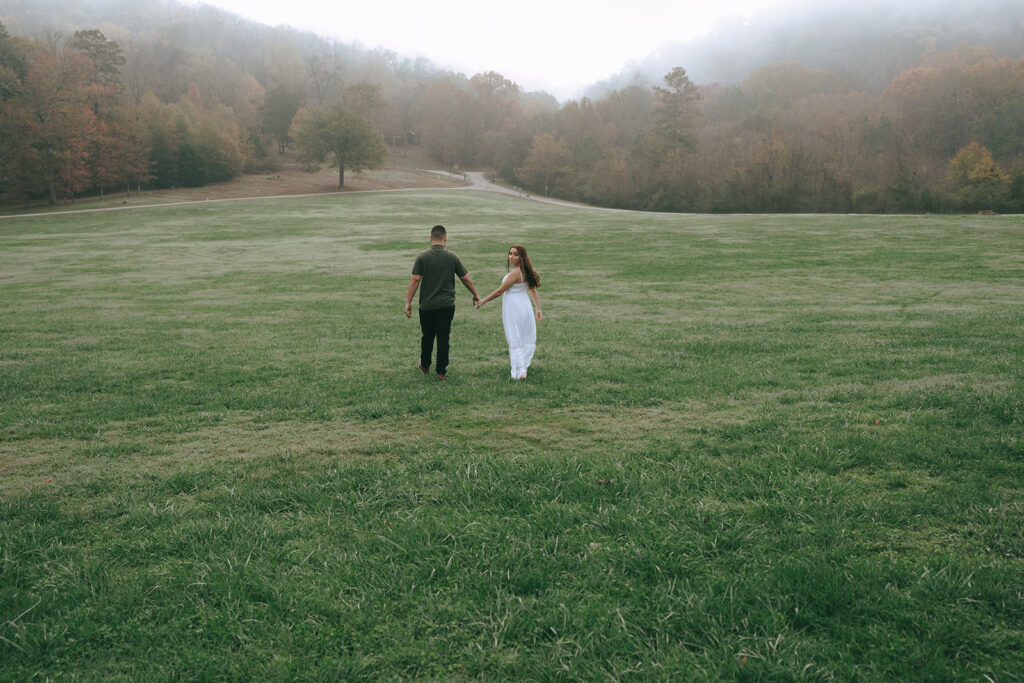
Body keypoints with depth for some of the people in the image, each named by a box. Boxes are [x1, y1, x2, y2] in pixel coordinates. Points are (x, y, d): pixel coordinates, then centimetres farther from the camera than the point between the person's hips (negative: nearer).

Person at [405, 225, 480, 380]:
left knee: (427, 337, 15)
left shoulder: (422, 257, -6)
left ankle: (425, 366, 32)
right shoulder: (452, 257, -3)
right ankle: (441, 371, 5)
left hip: (427, 305, 0)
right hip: (447, 305, 0)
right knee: (443, 338, 4)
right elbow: (465, 278, 2)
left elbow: (415, 279, -10)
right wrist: (475, 294, 17)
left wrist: (408, 302, -6)